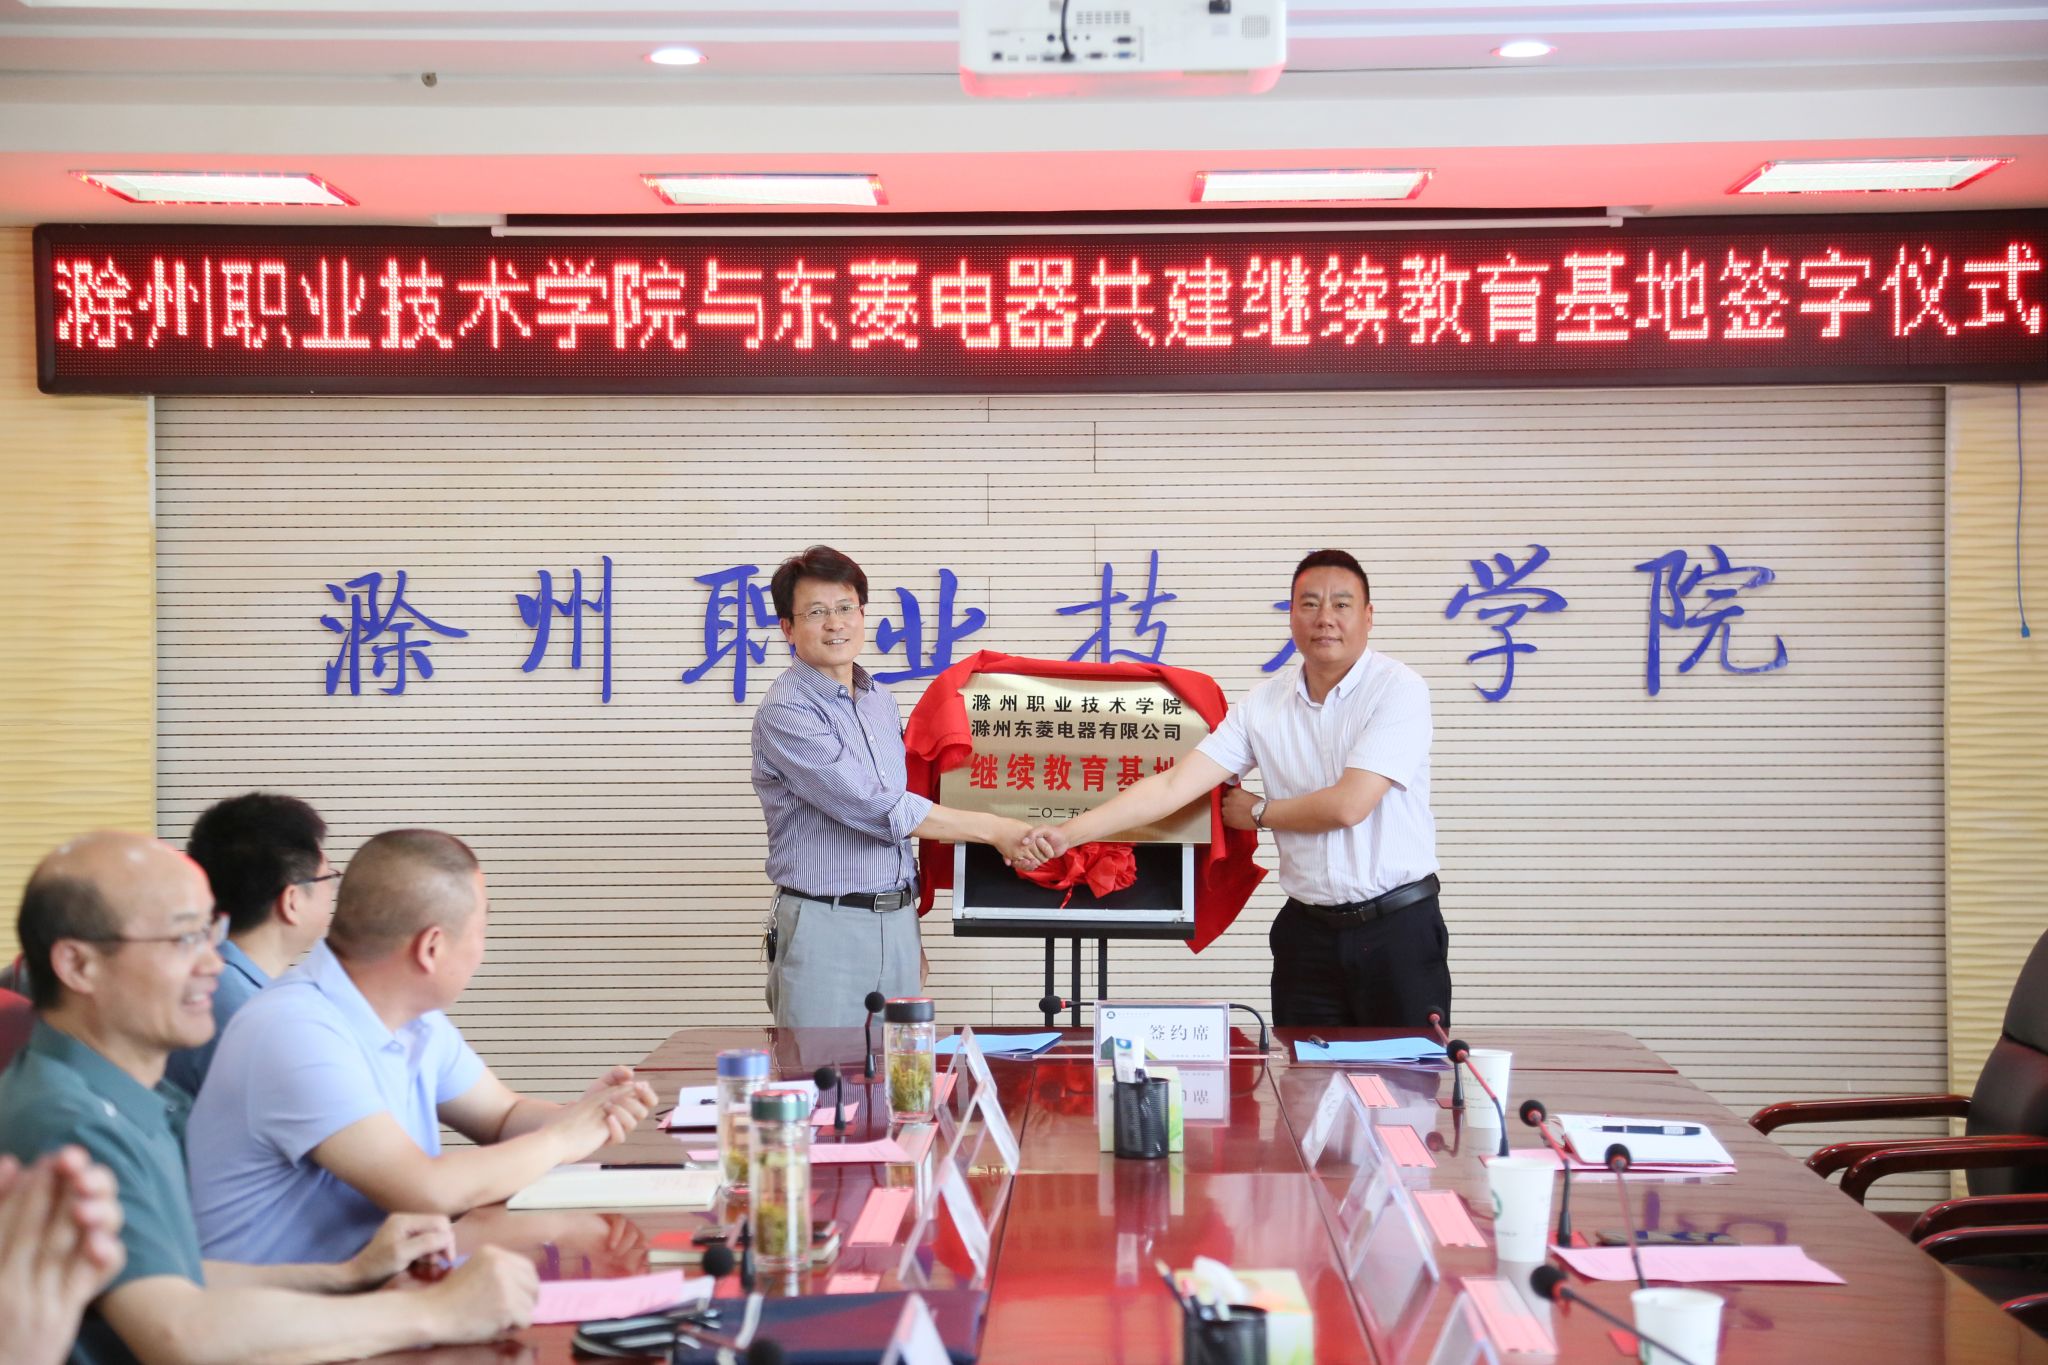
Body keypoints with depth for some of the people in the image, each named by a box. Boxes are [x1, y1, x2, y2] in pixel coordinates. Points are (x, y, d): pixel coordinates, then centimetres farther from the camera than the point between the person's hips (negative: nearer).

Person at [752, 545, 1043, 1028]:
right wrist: (994, 830, -16)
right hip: (826, 928, -7)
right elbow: (877, 810, -20)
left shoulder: (881, 701, 13)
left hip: (896, 923, 7)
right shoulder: (786, 711, -12)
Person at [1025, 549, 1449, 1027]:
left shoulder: (1398, 689, -10)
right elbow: (1173, 785, -2)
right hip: (1308, 931, 4)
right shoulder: (1265, 704, 3)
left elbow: (1347, 805, -18)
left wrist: (1258, 812, 0)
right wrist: (1069, 833, -11)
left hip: (1398, 930, -4)